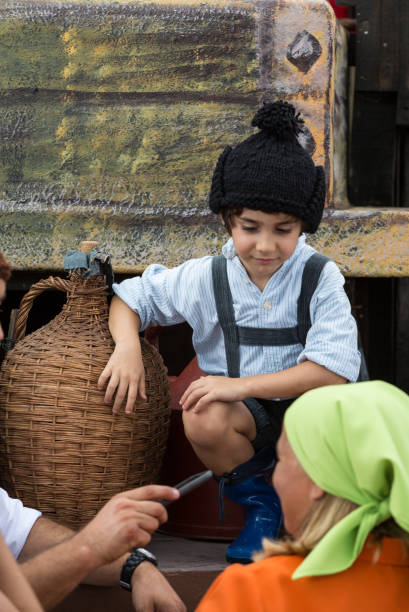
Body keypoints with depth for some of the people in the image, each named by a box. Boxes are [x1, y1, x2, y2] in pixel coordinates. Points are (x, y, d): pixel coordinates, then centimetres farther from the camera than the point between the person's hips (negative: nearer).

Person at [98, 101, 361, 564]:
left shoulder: (319, 278, -10)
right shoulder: (207, 278, -3)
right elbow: (130, 297, 9)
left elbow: (334, 368, -18)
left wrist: (243, 385, -24)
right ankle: (257, 503, -2)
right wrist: (127, 347, -15)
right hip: (246, 420, 1)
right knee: (203, 420, -34)